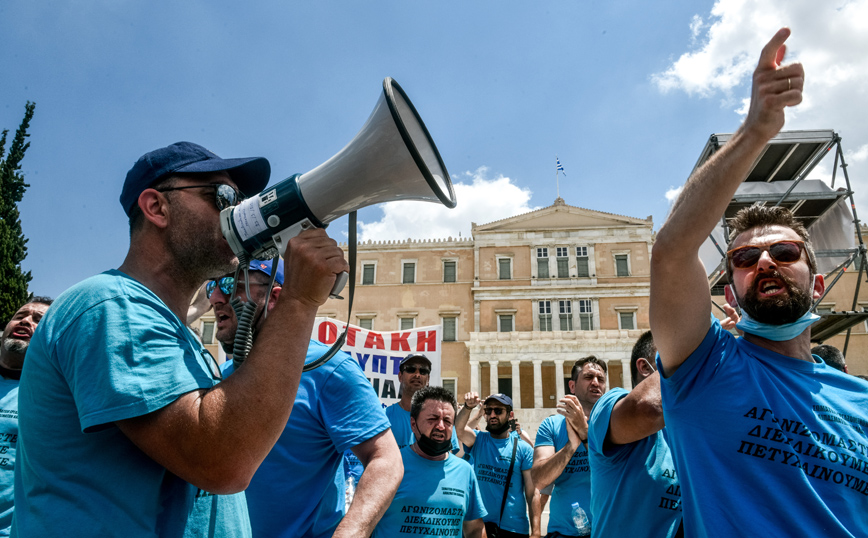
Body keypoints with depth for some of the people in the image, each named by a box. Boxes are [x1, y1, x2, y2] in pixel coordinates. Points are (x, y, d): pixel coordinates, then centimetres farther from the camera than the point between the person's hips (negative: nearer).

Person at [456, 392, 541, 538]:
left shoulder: (523, 448, -2)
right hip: (478, 524, 1)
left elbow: (532, 493, -6)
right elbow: (459, 428, -19)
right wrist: (468, 407, -37)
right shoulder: (478, 439, 3)